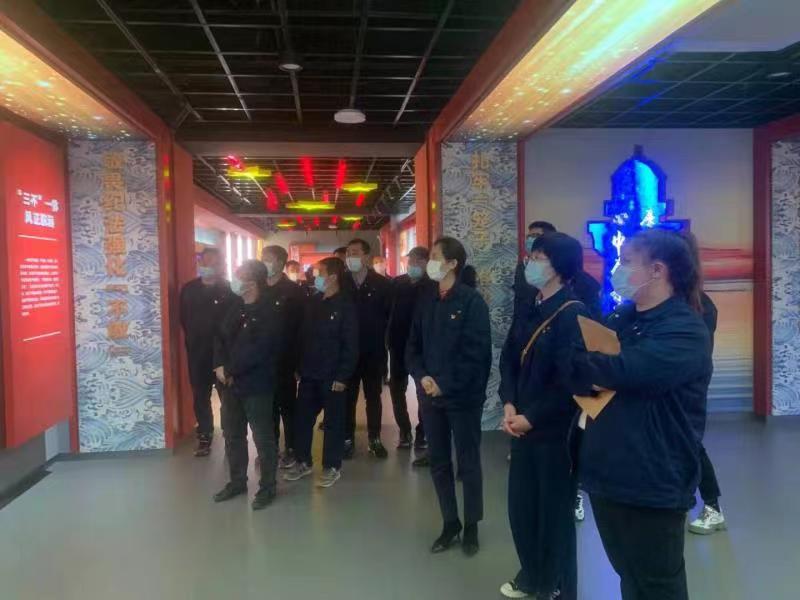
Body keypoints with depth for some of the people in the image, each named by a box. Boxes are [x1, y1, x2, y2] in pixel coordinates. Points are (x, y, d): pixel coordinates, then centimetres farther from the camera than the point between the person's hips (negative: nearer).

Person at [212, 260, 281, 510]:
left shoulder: (267, 312, -13)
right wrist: (220, 366, -6)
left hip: (257, 385, -7)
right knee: (232, 435, 16)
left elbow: (256, 351, -20)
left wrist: (229, 370, -15)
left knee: (263, 437, 4)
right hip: (231, 383, 8)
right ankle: (237, 481, 32)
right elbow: (221, 338, 10)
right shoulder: (235, 308, 10)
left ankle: (267, 486, 17)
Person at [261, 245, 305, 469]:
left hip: (284, 360, -4)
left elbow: (298, 327, -9)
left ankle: (291, 449, 17)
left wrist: (296, 360, -14)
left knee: (287, 406, 6)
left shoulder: (293, 291, -5)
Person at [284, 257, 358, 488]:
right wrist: (299, 366, 10)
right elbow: (304, 336, 13)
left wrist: (342, 376, -16)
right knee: (303, 418, 11)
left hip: (332, 376, -6)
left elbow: (350, 345, -13)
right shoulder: (313, 303, 9)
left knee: (333, 422, 6)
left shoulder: (346, 305, -10)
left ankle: (332, 467, 19)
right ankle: (303, 462, 26)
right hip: (309, 374, 6)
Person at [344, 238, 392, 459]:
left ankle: (375, 439, 21)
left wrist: (384, 340, -4)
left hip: (374, 351, 0)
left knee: (373, 397, 10)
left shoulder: (382, 284, -3)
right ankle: (348, 439, 20)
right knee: (348, 397, 8)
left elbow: (391, 316, -1)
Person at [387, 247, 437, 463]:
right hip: (399, 346, 5)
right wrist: (389, 338, -5)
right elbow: (388, 311, 2)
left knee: (423, 393, 1)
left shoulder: (432, 287, -7)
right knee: (396, 389, 13)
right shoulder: (397, 283, 4)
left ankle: (422, 439, 7)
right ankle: (405, 432, 29)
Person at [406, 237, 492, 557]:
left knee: (468, 464, 8)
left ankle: (471, 527, 23)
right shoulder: (425, 303, 8)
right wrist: (422, 377, -8)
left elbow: (477, 352, -15)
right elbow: (413, 346, 10)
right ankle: (450, 523, 28)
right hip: (431, 396, 5)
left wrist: (446, 384, -17)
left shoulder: (472, 301, -10)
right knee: (439, 463, 13)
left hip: (463, 396, -5)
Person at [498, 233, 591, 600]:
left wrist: (532, 417, -14)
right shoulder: (530, 311, 8)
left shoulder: (573, 315, -17)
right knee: (520, 507, 17)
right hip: (524, 427, 7)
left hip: (556, 430, -7)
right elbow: (509, 359, 10)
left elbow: (571, 381, -21)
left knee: (555, 513, 9)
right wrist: (509, 404, -5)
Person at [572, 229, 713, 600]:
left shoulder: (685, 330, -15)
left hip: (652, 483, -7)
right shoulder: (620, 319, 8)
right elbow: (583, 378, 8)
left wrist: (576, 361, -12)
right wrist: (594, 375, -14)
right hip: (606, 475, 7)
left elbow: (627, 371, -29)